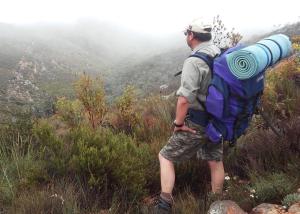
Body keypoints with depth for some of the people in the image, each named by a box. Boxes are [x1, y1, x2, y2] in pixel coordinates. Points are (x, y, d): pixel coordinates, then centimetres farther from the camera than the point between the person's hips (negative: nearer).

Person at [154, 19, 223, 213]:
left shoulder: (194, 62, -22)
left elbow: (185, 99, -31)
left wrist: (178, 123, -15)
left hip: (197, 125, -7)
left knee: (166, 157, 8)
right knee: (215, 161, 21)